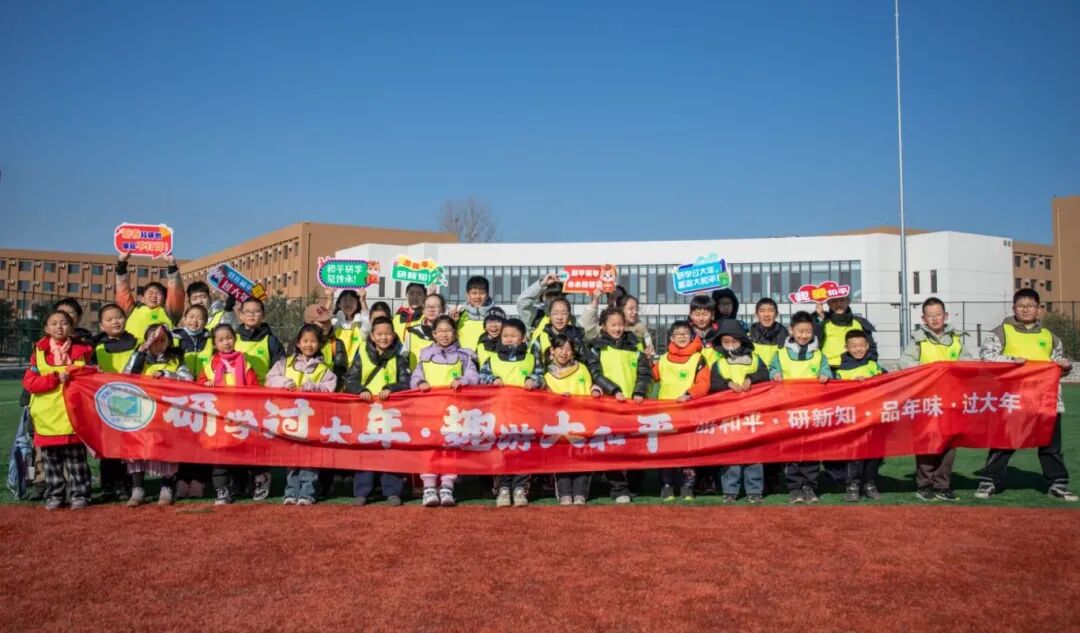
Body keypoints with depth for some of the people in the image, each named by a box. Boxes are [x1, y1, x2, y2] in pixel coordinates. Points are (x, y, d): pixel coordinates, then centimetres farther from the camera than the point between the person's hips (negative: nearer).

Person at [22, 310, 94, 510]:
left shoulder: (81, 350, 5)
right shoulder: (39, 352, 3)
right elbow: (28, 382, -6)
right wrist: (55, 378, -17)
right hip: (48, 416, 1)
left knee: (76, 460, 4)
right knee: (51, 461, 9)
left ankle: (79, 495, 11)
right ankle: (54, 496, 19)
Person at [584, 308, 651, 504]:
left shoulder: (634, 346, 14)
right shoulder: (596, 348, 7)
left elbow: (644, 371, 7)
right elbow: (596, 374, -4)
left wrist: (639, 392, -9)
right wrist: (614, 390, -15)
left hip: (633, 403, 2)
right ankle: (619, 489, 0)